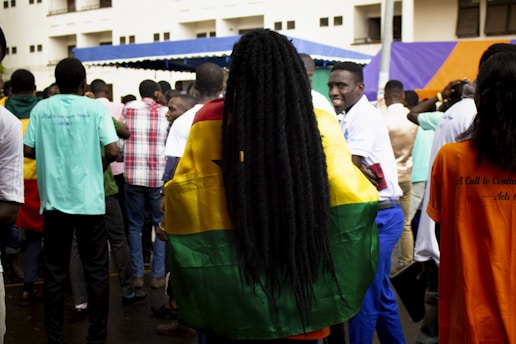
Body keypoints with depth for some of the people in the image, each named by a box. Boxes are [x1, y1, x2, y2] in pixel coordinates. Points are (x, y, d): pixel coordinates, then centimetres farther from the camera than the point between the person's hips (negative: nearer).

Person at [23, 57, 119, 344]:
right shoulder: (96, 108, -5)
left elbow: (28, 150, 1)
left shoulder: (41, 109, 1)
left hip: (54, 200, 2)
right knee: (96, 271, 8)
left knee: (55, 271, 11)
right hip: (89, 200, -2)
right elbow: (113, 151, -11)